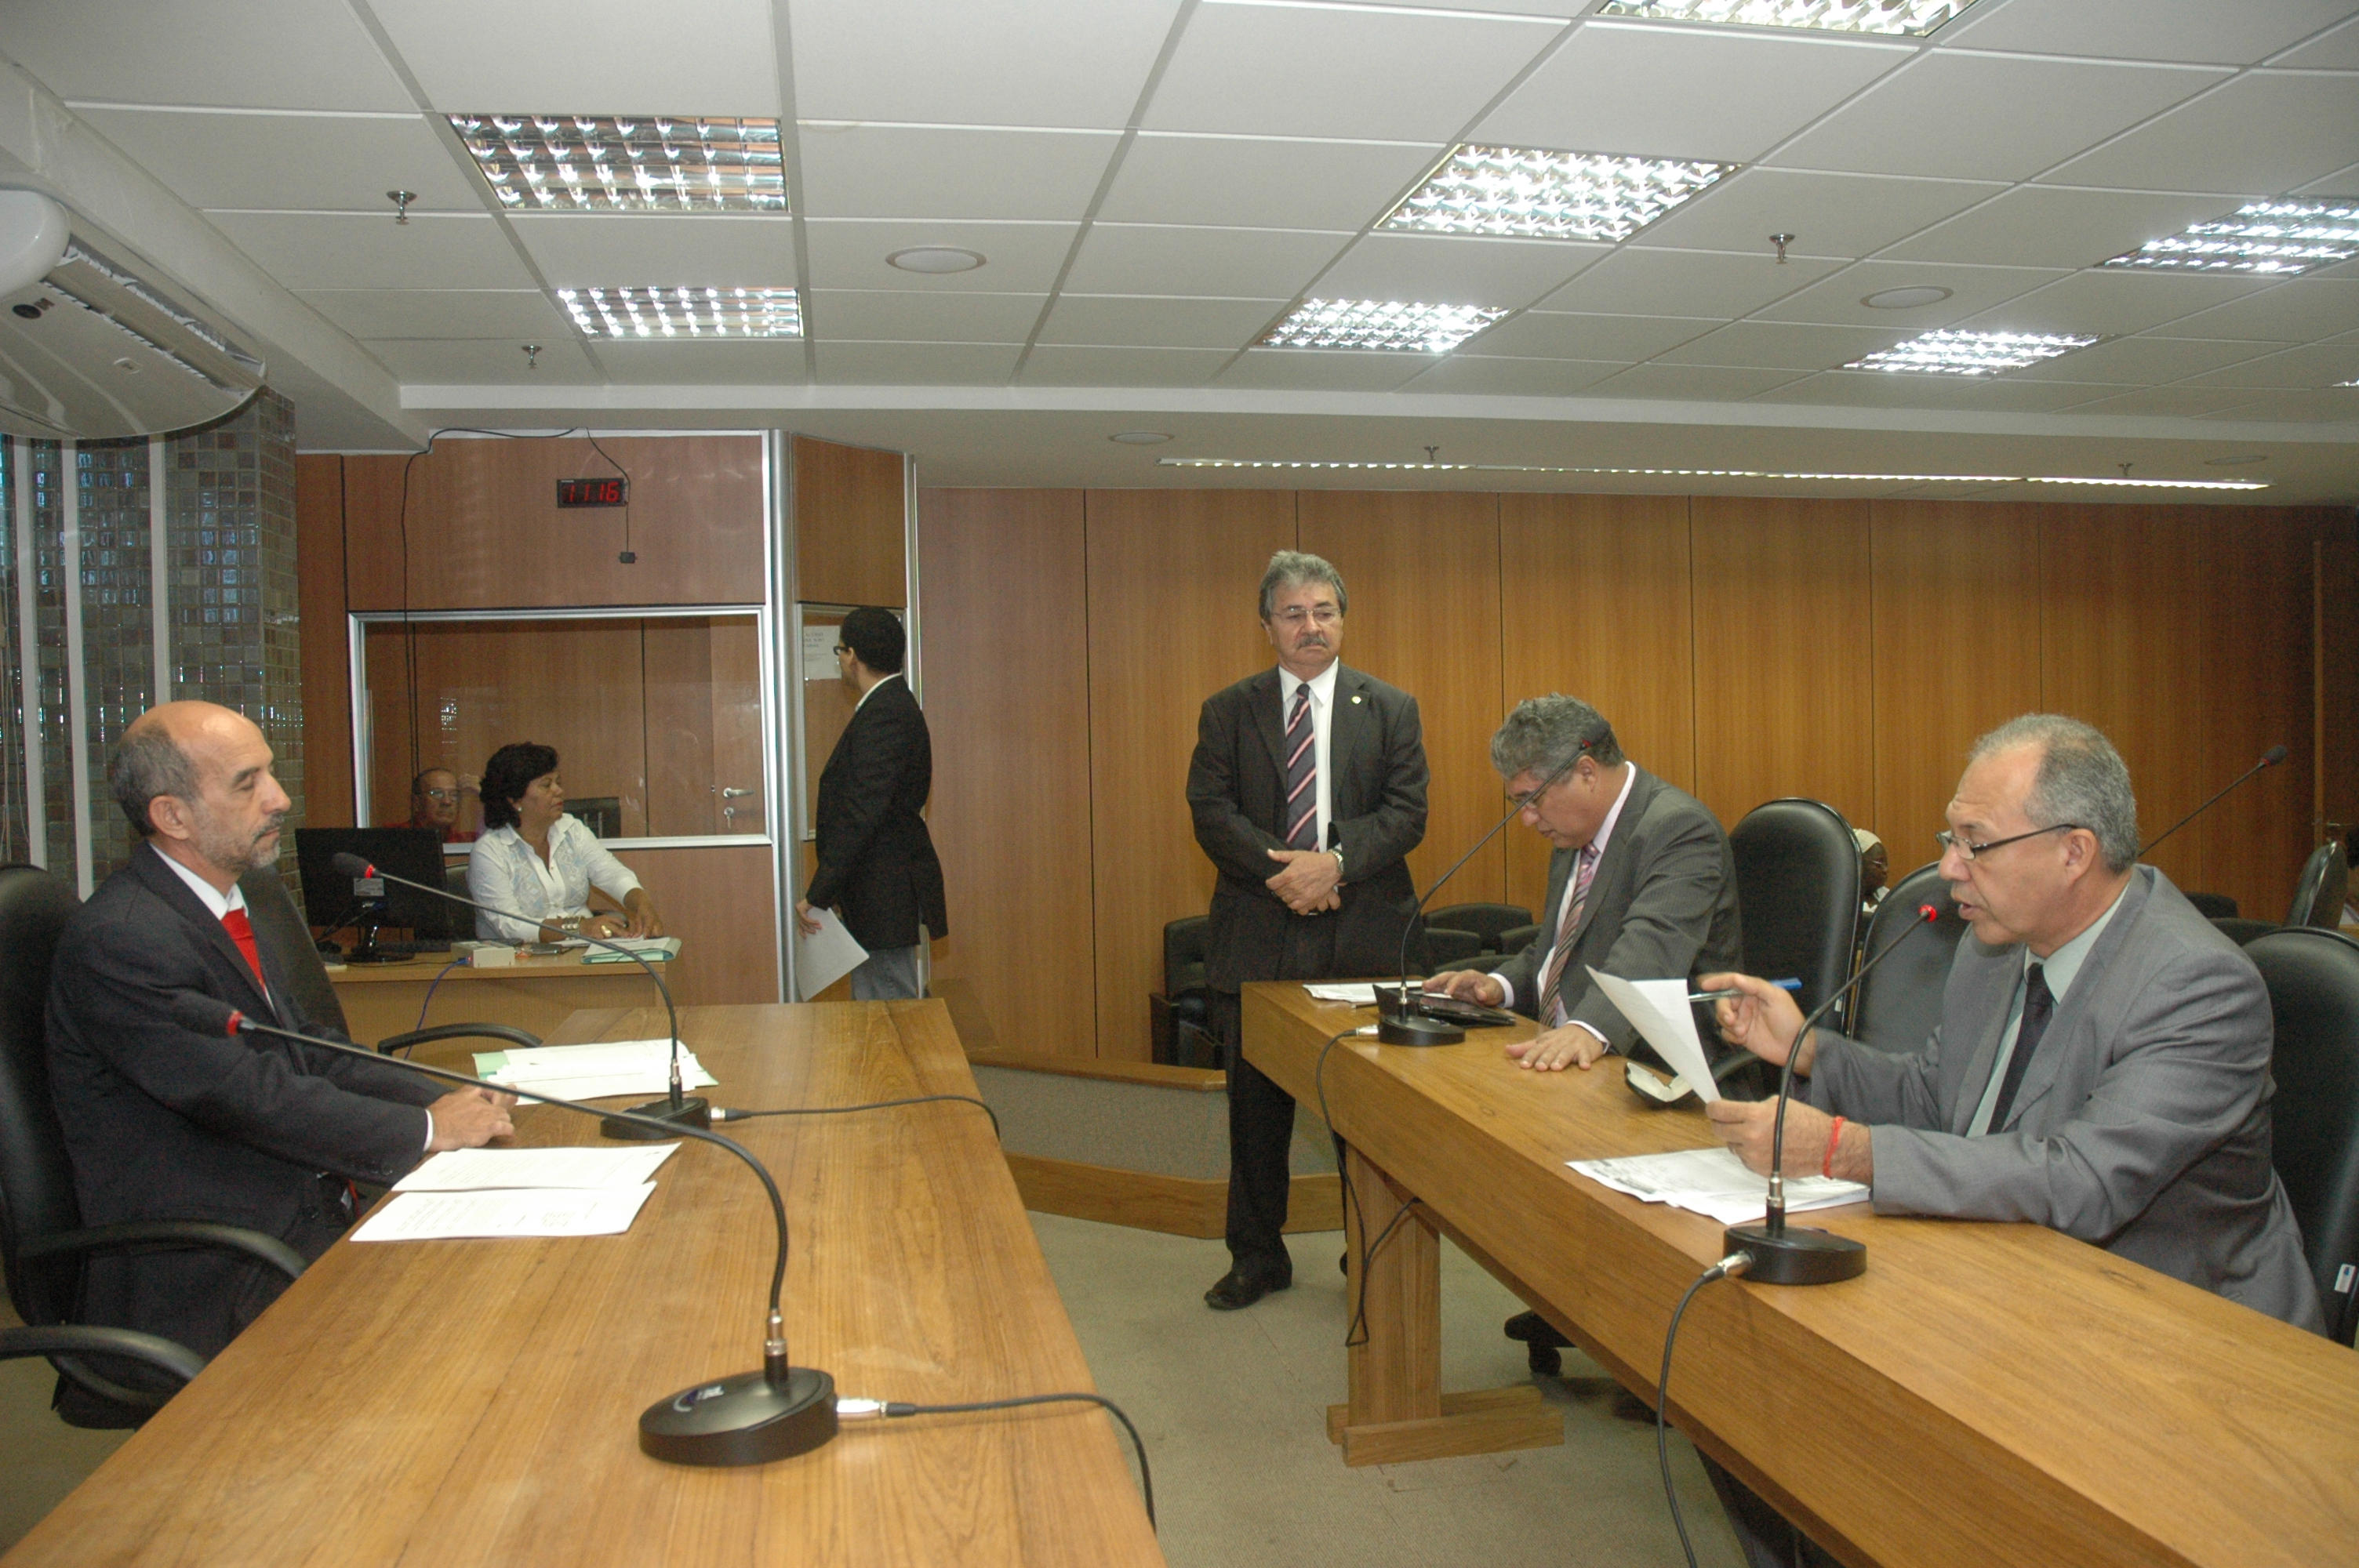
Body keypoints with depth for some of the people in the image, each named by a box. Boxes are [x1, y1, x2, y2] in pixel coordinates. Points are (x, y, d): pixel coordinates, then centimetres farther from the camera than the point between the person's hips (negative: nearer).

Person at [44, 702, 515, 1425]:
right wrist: (428, 1129, -14)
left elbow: (307, 1052, 13)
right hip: (211, 1292, -9)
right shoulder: (117, 942, -18)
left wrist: (446, 1101, -1)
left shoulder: (225, 906, 12)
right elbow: (255, 1099, -21)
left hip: (302, 1222, 9)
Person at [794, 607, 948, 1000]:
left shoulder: (884, 714, -18)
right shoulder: (893, 706, 15)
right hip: (881, 894, 10)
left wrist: (818, 895, -21)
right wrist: (827, 890, 19)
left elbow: (861, 815, -24)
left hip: (886, 894, -10)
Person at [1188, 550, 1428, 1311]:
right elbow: (1211, 813, -1)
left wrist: (1336, 861, -16)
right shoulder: (1227, 712, 8)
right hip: (1256, 935, 0)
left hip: (1363, 934, 0)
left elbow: (1407, 813, -1)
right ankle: (1257, 1255, 22)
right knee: (1256, 1101, 7)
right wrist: (1280, 870, -15)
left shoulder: (1391, 709, 8)